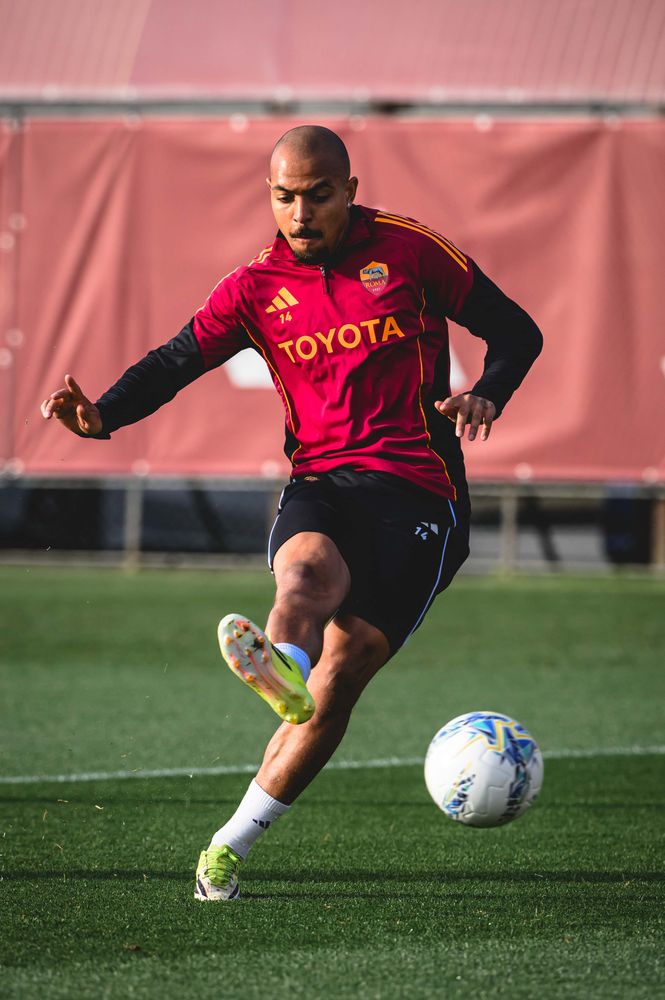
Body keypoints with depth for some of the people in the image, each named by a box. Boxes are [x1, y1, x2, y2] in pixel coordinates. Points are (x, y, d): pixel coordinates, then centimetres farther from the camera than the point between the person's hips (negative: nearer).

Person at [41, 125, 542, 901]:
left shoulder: (406, 249, 5)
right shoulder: (256, 289, 11)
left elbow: (515, 332, 10)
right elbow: (176, 362, 5)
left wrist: (484, 397, -11)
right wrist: (103, 415, -15)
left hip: (416, 491, -2)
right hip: (319, 485, 2)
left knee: (337, 679, -15)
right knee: (308, 566, -37)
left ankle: (231, 845, -12)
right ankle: (282, 666, -69)